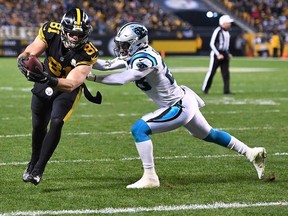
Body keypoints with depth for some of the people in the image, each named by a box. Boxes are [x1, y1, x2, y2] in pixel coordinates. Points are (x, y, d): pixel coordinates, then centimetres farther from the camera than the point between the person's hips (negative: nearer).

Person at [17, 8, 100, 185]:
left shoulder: (88, 54, -34)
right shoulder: (51, 32, -28)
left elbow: (70, 84, -40)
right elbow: (29, 54, -25)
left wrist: (49, 80, -59)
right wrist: (24, 61, -50)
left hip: (68, 89, -3)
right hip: (46, 81, 3)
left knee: (56, 123, -21)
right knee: (39, 126, 14)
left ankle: (38, 169, -10)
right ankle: (34, 162, 40)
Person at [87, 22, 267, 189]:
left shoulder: (144, 60, -26)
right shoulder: (135, 55, 2)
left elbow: (122, 79, -37)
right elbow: (107, 65, 3)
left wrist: (93, 78, -35)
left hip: (179, 108, -11)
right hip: (183, 100, 11)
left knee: (139, 129, -15)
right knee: (209, 135, 26)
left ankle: (150, 177, -11)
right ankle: (252, 153, 37)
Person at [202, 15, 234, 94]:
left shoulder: (227, 32, 10)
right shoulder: (217, 31, -16)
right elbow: (212, 44, -16)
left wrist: (228, 53, 14)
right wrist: (218, 54, -19)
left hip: (224, 54, 8)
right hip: (216, 54, -7)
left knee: (226, 73, 2)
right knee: (211, 71, 0)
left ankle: (226, 90, 2)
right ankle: (205, 89, 11)